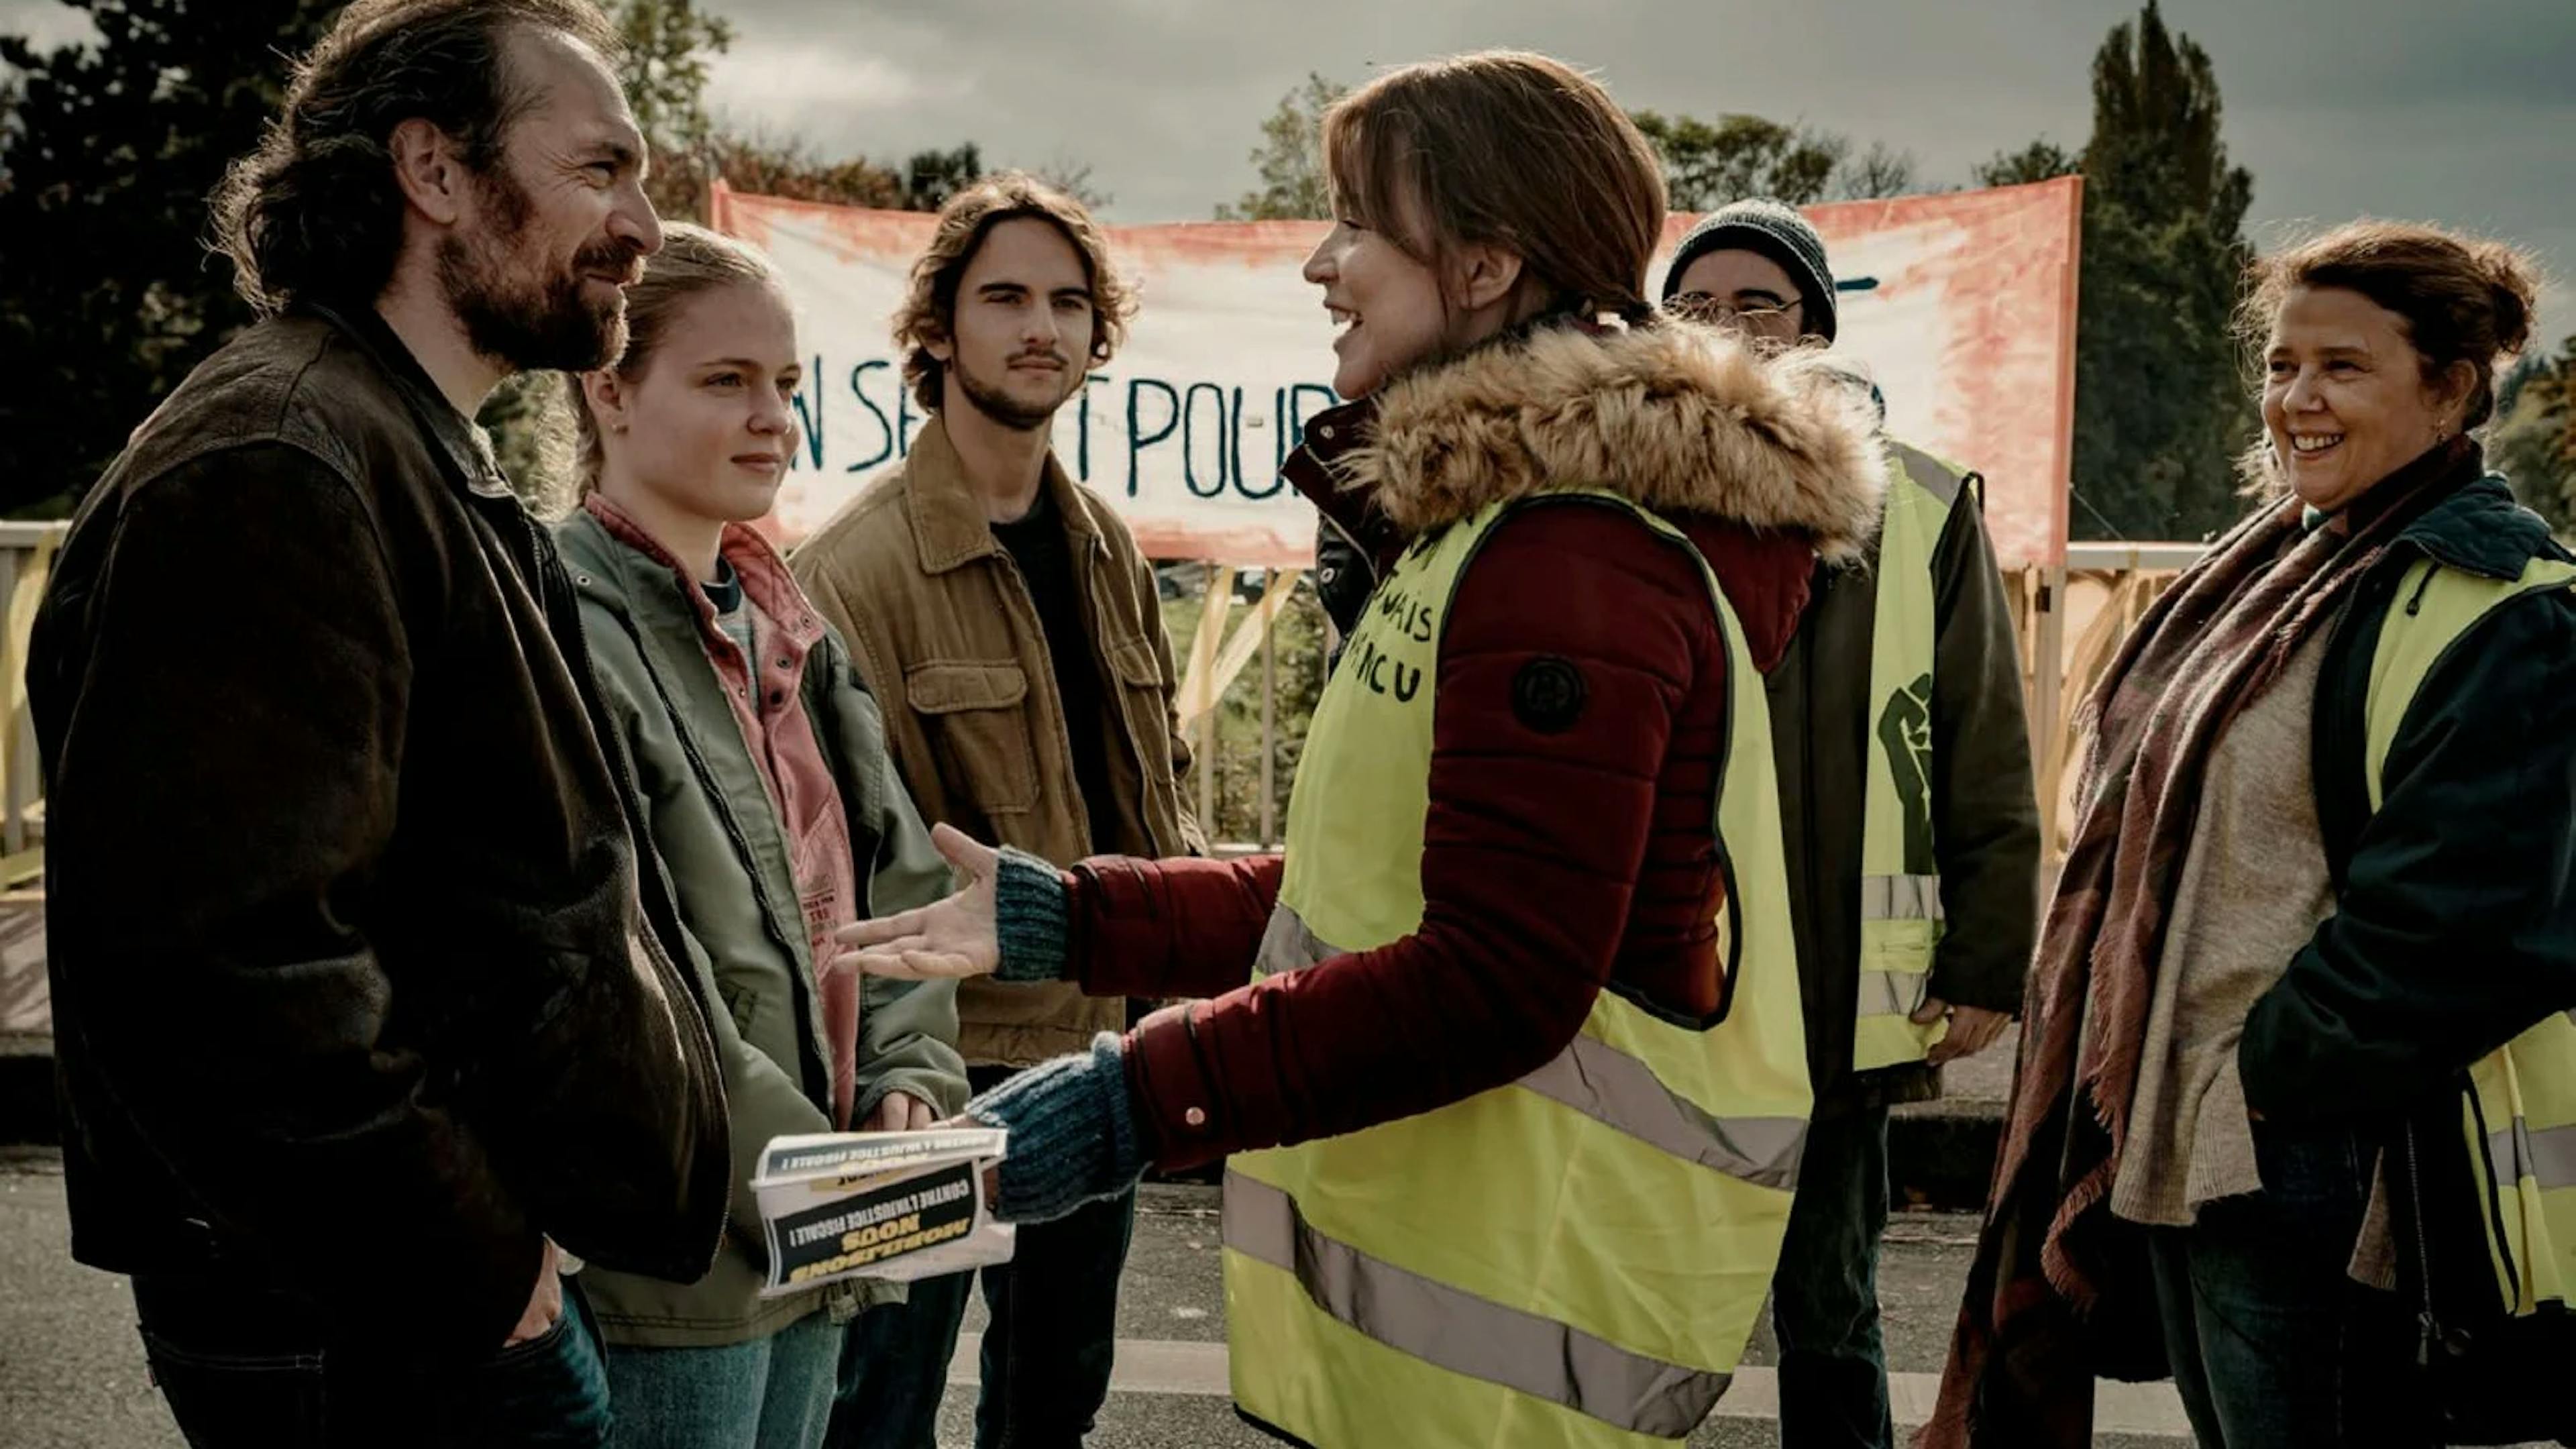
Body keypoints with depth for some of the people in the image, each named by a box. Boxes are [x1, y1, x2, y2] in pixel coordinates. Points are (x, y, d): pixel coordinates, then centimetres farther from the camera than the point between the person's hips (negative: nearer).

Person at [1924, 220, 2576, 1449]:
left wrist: (2262, 1074, -16)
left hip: (2324, 1175, -9)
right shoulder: (2278, 565, 14)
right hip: (2175, 1149, 9)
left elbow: (2451, 930, -22)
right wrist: (2141, 1088, 11)